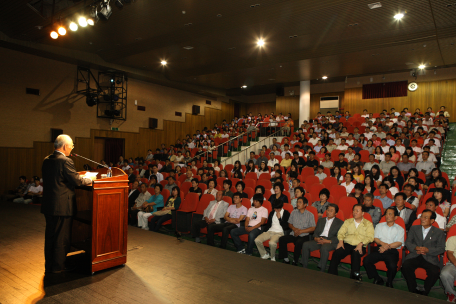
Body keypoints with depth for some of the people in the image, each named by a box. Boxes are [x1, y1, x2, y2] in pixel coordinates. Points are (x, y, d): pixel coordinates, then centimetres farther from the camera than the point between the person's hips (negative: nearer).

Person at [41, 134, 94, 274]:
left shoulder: (46, 160, 7)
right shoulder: (65, 161, -19)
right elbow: (77, 180, -19)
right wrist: (90, 179, 0)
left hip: (48, 204, 8)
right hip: (62, 206, -8)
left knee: (50, 235, 18)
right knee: (62, 237, 6)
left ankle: (49, 265, 30)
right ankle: (58, 267, 17)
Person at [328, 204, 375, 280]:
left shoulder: (368, 224, 12)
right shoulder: (348, 221, 22)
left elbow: (370, 237, -2)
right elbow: (341, 232, 13)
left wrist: (361, 244, -19)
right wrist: (341, 241, -9)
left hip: (360, 246, -2)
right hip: (347, 244, 2)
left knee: (356, 254, -36)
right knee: (336, 253, -26)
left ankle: (355, 277, -27)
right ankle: (331, 275, -21)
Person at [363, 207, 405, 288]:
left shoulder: (400, 229, 16)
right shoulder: (380, 226, 22)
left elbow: (399, 243, 2)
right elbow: (375, 238, 11)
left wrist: (387, 247, -12)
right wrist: (383, 243, -11)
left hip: (392, 251, -2)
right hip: (379, 248, 2)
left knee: (392, 266, -32)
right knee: (366, 261, -23)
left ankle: (389, 282, 0)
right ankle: (378, 279, -2)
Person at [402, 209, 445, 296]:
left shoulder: (439, 232, 10)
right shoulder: (414, 228, 15)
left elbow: (441, 249, 2)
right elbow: (408, 242, 10)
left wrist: (428, 250, -15)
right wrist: (416, 248, -11)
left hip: (430, 258, -1)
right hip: (414, 256, 1)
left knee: (435, 272, -31)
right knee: (405, 266, -29)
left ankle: (425, 292, -6)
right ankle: (413, 290, -9)